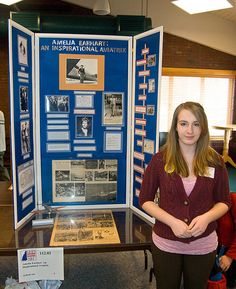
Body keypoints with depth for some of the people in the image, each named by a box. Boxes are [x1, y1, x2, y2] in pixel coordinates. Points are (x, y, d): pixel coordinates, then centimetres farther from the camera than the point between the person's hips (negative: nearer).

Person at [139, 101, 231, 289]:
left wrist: (206, 218, -18)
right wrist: (172, 221, -19)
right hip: (166, 244, -1)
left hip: (203, 245, 1)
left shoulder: (215, 161, -7)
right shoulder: (160, 159, -10)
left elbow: (224, 202, 2)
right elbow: (145, 200, -6)